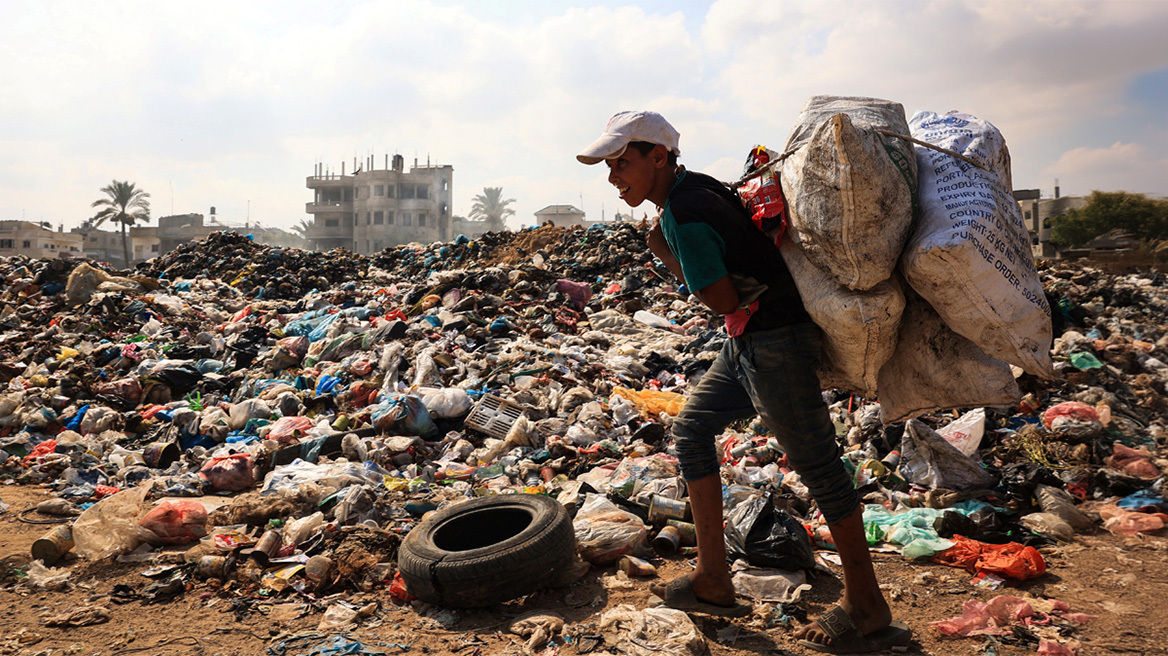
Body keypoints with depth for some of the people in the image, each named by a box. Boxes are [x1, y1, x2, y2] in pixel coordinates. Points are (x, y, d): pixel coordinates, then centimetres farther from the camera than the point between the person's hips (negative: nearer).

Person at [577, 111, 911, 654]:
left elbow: (723, 300, -17)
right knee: (691, 427, 14)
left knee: (814, 463, -2)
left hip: (774, 339, -11)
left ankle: (867, 610, 14)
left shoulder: (683, 215, -20)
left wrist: (664, 253, -9)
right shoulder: (692, 188, 10)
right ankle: (713, 583, 20)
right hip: (749, 341, 11)